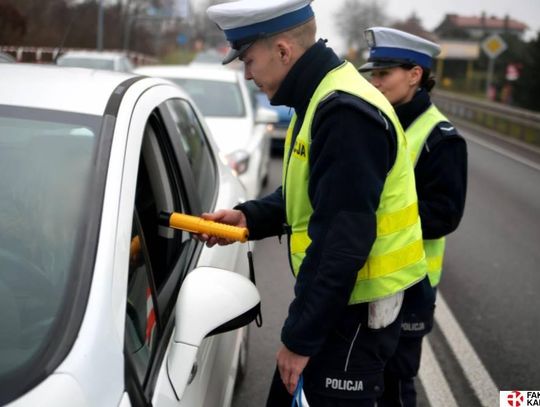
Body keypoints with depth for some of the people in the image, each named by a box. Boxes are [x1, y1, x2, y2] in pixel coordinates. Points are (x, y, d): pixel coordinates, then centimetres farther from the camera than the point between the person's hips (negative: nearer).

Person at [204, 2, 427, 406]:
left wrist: (301, 337, -20)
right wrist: (249, 217, 5)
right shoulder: (322, 100, 9)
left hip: (353, 310, -10)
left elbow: (342, 243, -27)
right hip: (331, 301, 10)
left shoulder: (346, 113, -24)